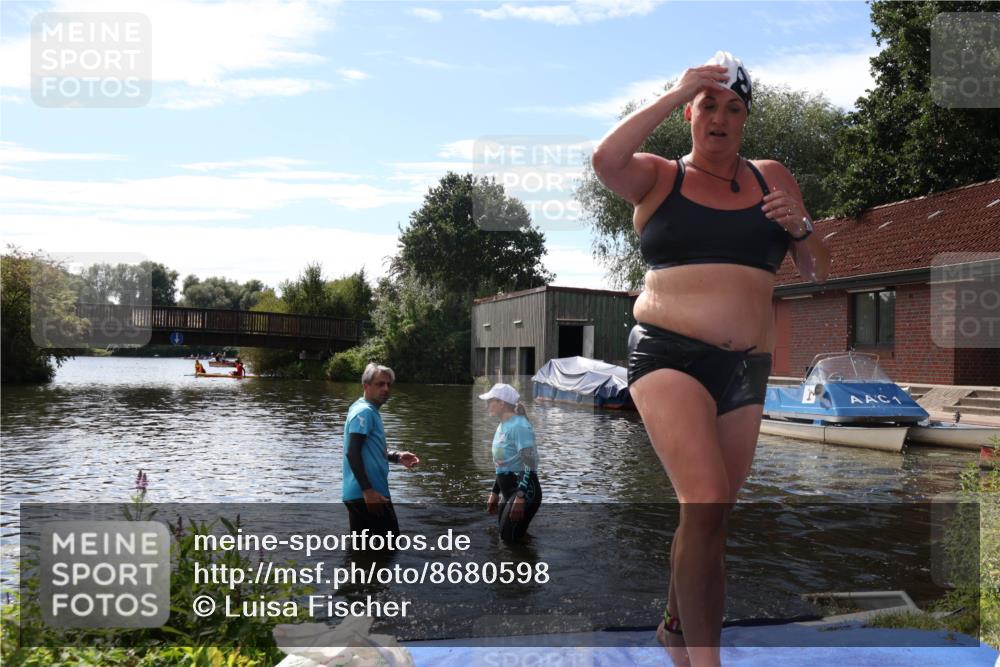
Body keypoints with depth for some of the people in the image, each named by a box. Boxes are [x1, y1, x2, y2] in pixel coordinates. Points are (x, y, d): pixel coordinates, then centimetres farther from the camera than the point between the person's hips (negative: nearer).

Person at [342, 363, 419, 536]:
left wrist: (397, 456, 13)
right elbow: (352, 453, -22)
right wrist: (368, 490, -25)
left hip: (360, 495, 10)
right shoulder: (364, 412, -14)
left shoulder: (370, 411, 17)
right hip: (366, 495, -10)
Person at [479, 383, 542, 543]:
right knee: (505, 537, 13)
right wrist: (494, 493, 23)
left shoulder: (519, 425, -15)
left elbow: (530, 465, -21)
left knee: (510, 539, -11)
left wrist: (520, 498, -26)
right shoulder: (502, 426, 14)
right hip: (510, 491, 10)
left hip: (524, 490, -10)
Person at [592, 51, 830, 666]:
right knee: (706, 504, -20)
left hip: (747, 367, 4)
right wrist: (676, 93, -10)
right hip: (668, 355, -4)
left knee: (709, 514, 12)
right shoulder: (658, 176, 6)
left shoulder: (772, 177, 14)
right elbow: (605, 159, -18)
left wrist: (801, 229, -4)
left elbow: (819, 273, 17)